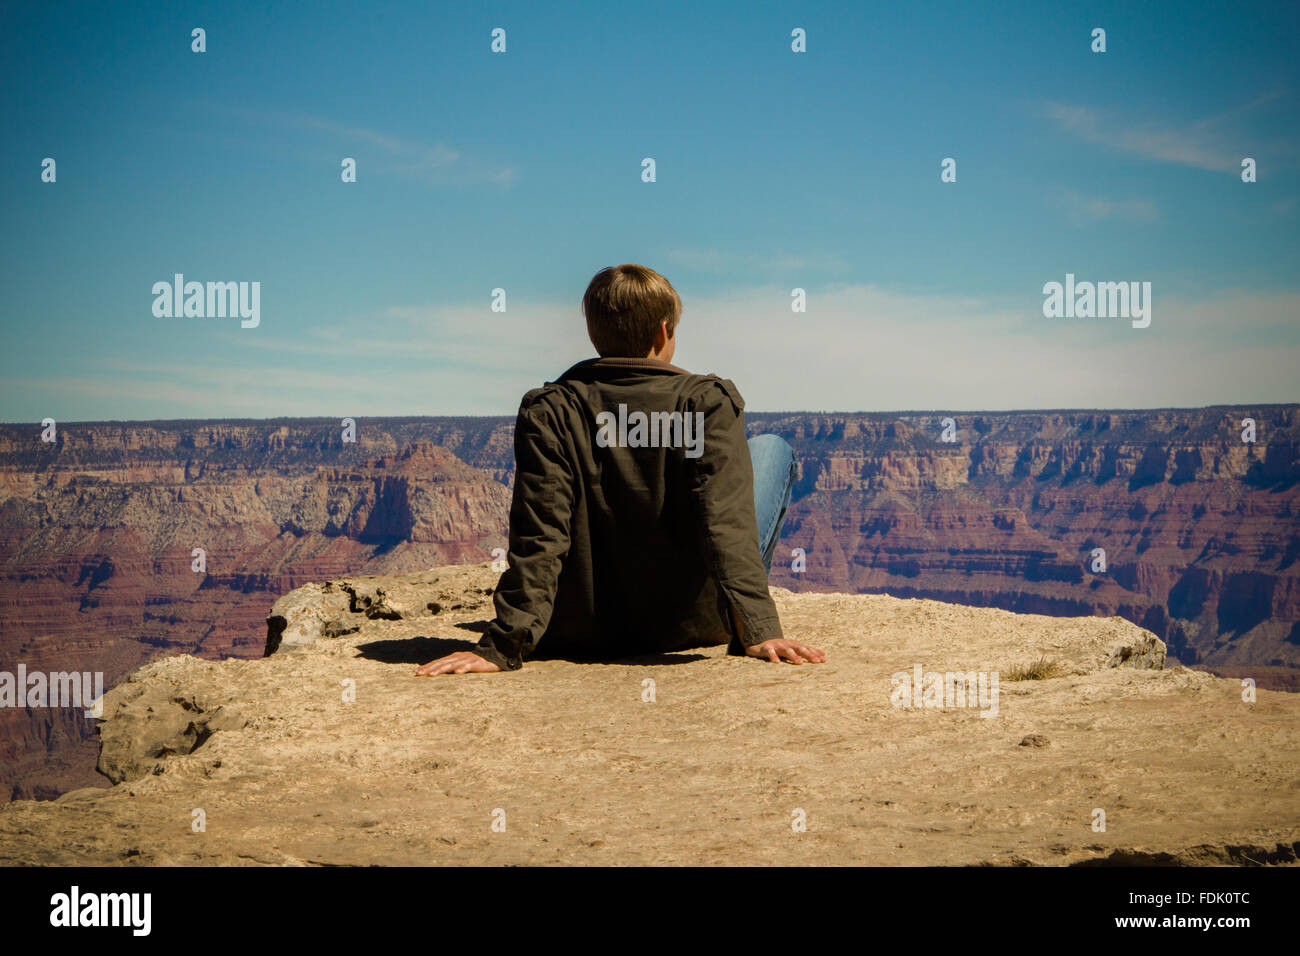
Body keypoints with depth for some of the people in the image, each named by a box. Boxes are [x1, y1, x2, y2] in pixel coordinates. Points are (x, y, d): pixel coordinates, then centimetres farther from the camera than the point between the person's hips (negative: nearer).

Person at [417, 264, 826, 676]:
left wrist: (504, 646, -21)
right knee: (774, 450, 18)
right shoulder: (707, 402, -13)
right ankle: (747, 617, 23)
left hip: (584, 633, 2)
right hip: (693, 623, -2)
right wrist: (758, 628, -29)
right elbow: (726, 523, -25)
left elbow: (538, 538, -18)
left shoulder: (547, 412, -10)